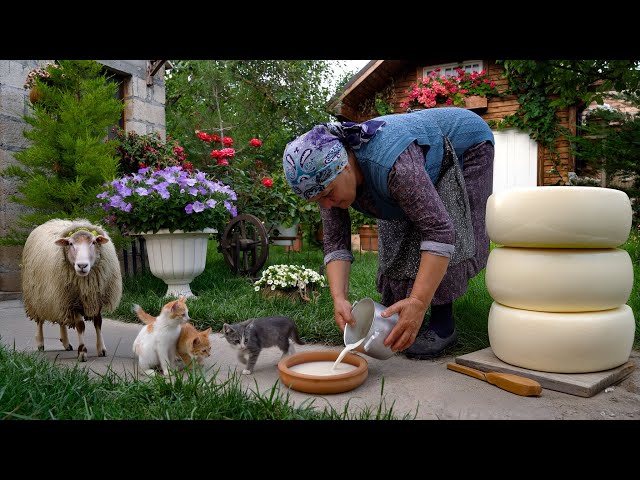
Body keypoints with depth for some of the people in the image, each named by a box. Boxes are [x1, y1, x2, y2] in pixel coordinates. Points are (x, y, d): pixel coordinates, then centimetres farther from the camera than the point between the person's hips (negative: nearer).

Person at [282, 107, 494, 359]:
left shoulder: (392, 164, -43)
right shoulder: (327, 176, -21)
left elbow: (440, 231, -44)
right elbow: (335, 242, -19)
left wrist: (418, 303, -48)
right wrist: (339, 298, -31)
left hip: (465, 144, -6)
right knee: (397, 234, 0)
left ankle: (443, 323, -11)